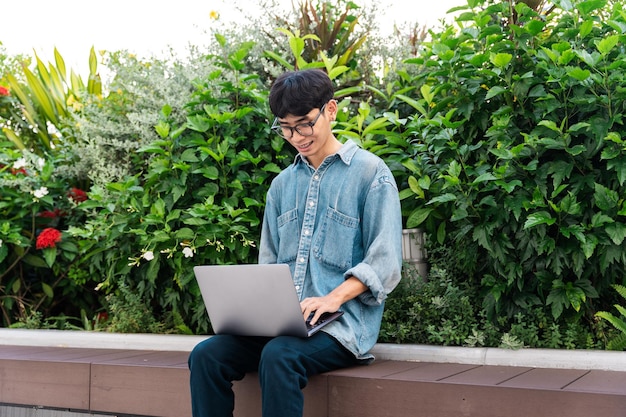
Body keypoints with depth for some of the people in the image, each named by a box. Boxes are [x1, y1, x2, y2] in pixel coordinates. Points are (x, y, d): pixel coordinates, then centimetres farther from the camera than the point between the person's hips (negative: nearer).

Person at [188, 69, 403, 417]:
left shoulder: (370, 173, -1)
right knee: (206, 355, -18)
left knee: (279, 357, -33)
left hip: (342, 323, -5)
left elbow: (385, 265, -6)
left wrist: (333, 299, -21)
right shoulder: (282, 184, 17)